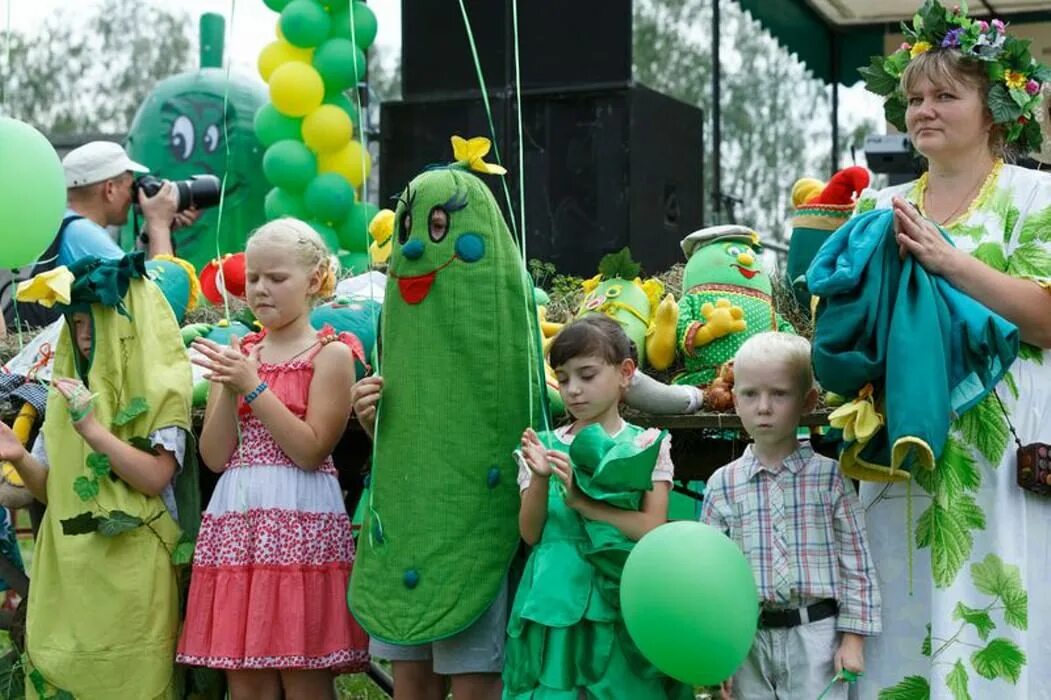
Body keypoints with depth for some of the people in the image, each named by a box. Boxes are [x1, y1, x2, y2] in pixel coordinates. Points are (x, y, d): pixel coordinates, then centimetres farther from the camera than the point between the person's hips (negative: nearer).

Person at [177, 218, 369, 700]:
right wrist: (229, 390, -9)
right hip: (235, 521, 5)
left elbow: (311, 451, -11)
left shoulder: (331, 354, -1)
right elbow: (215, 456, 6)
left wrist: (254, 386, -14)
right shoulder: (236, 355, 13)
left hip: (301, 523, -5)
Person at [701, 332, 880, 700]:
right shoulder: (722, 485, 3)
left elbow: (856, 562, 0)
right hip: (749, 639, 2)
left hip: (815, 634, -2)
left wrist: (853, 637, -3)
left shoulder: (830, 476, -2)